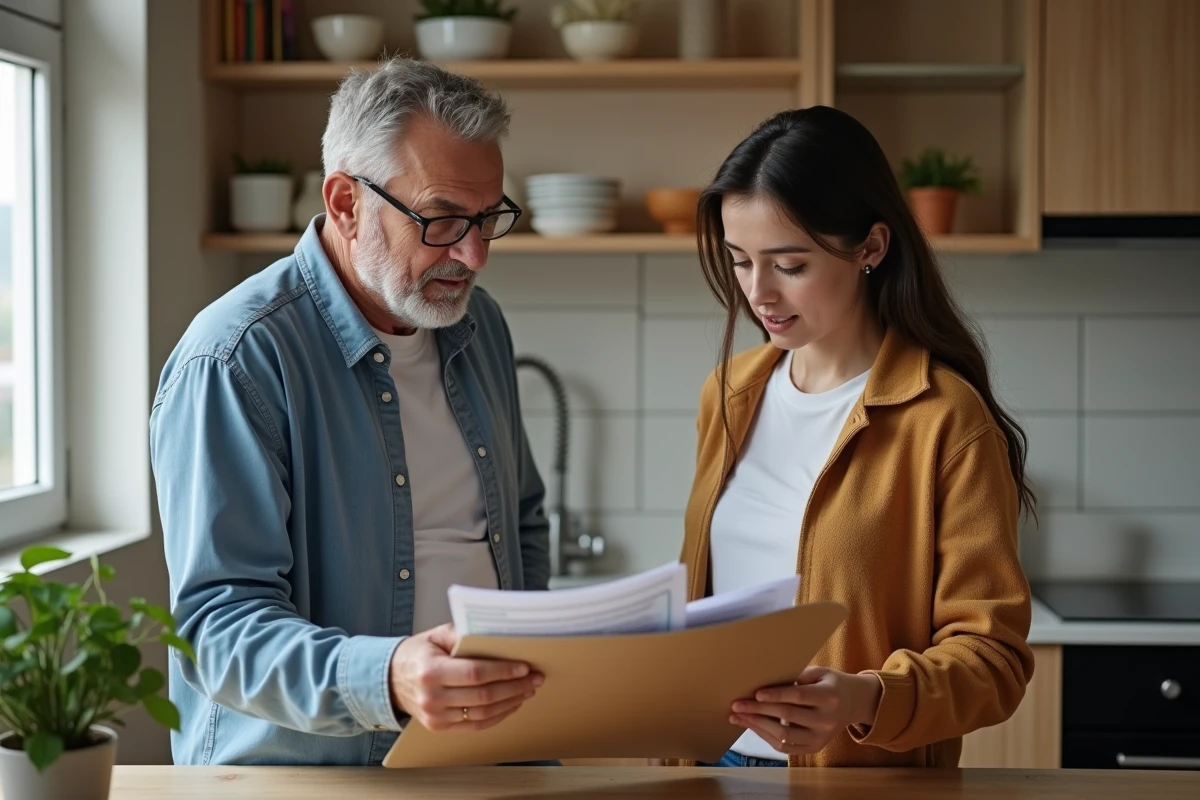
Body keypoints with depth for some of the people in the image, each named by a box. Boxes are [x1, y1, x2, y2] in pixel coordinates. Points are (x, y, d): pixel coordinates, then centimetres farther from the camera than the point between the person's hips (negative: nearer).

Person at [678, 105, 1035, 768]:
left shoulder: (945, 420, -16)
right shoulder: (729, 394, 3)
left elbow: (993, 653, -17)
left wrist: (869, 701, -33)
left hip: (865, 775, -5)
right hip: (711, 761, 5)